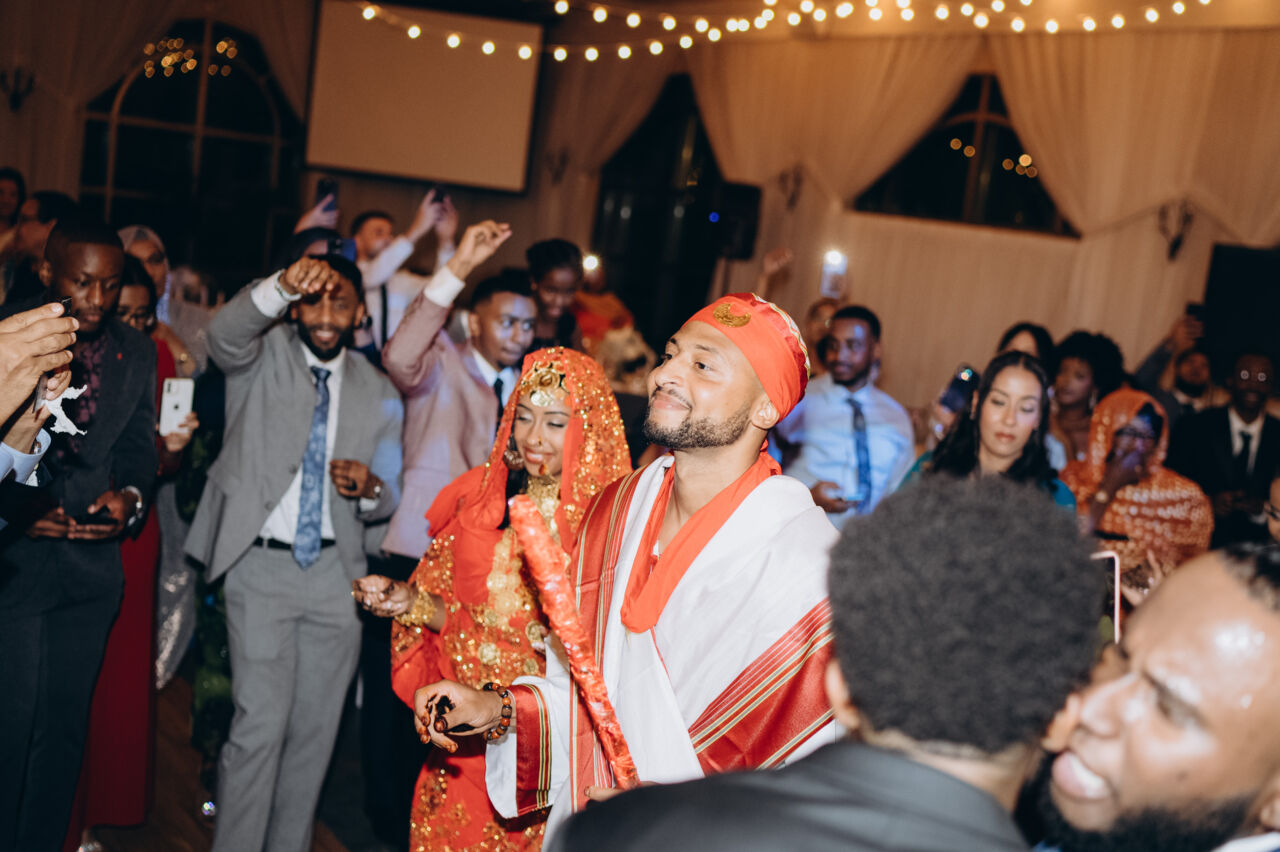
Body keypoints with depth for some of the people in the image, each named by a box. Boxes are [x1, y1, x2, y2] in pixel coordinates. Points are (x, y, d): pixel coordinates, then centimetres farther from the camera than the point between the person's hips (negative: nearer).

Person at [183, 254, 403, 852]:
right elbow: (225, 333, -24)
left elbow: (388, 495, 13)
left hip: (336, 571, 4)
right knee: (262, 722, -11)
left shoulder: (379, 395, 10)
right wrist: (282, 285, -43)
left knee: (315, 728, 10)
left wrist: (370, 489, -11)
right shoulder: (264, 355, 1)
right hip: (261, 563, -4)